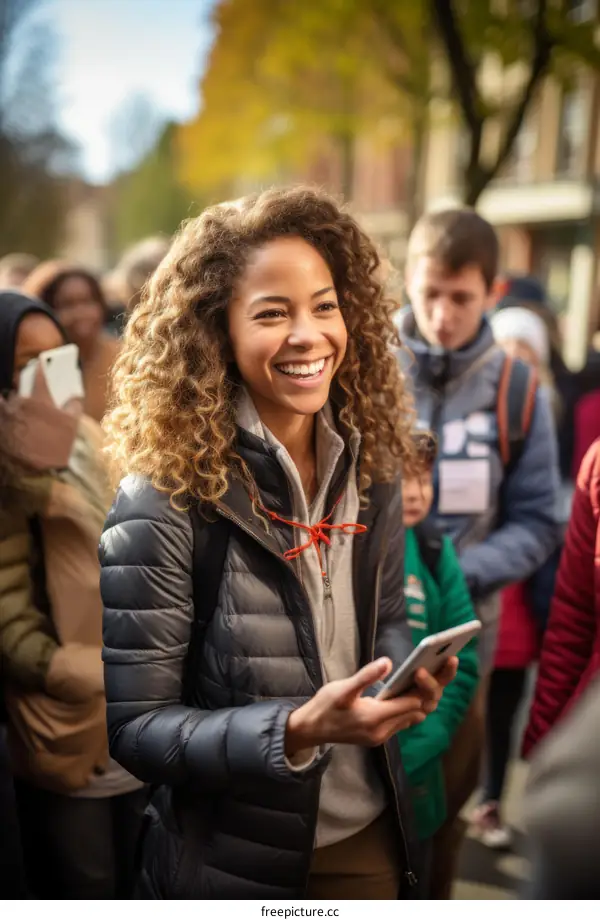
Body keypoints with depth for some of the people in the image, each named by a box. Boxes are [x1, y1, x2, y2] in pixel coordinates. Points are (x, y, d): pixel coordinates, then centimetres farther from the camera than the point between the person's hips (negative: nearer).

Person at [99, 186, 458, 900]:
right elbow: (133, 725, -18)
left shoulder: (369, 468, -5)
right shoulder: (163, 502, -21)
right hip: (235, 864, -4)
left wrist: (411, 670, -13)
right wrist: (298, 730, -30)